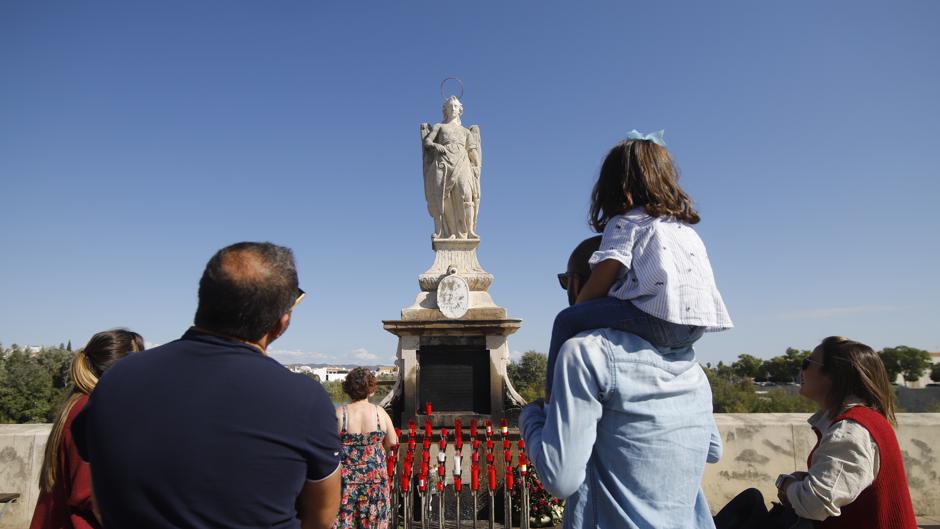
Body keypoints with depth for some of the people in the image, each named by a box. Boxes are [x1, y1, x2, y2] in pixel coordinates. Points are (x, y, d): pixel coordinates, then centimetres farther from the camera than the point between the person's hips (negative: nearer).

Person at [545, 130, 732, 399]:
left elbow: (605, 274, -7)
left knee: (567, 320, -4)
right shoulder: (684, 225, 26)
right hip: (695, 326, 9)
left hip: (660, 317, -9)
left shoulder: (625, 222, 4)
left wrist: (578, 307, 8)